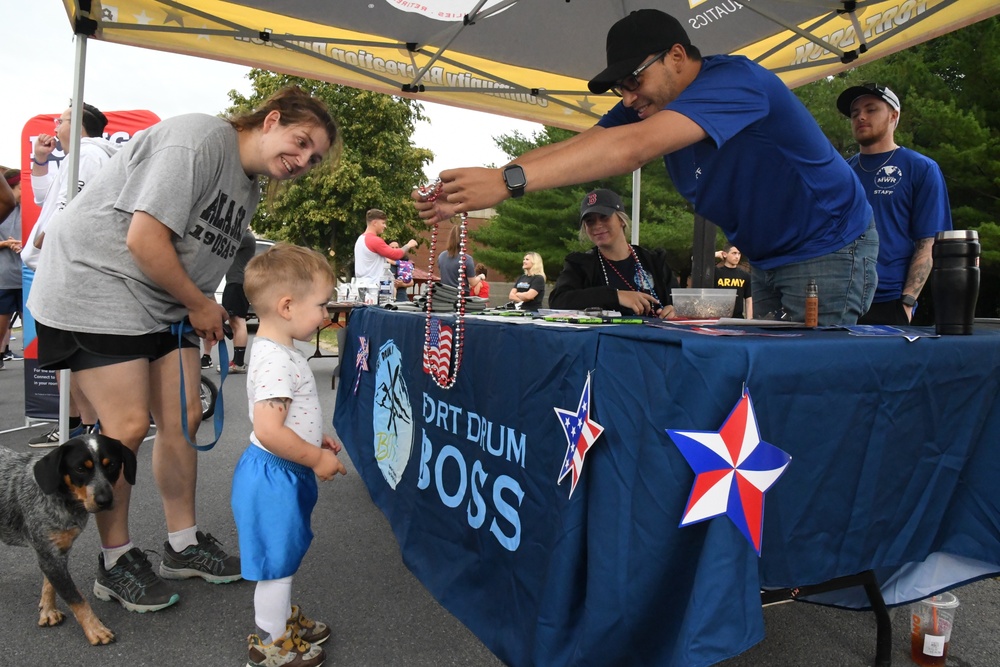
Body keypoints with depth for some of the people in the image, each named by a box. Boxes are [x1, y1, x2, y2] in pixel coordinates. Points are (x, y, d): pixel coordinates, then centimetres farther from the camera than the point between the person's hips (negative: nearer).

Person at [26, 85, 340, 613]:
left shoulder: (249, 189, 11)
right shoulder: (200, 140, -20)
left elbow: (200, 256, 11)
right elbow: (145, 240, -25)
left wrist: (212, 314, -4)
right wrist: (199, 305, -13)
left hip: (165, 303, 9)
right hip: (96, 285, -9)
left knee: (182, 419, 5)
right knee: (128, 426, -8)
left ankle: (182, 544, 21)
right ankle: (115, 560, 12)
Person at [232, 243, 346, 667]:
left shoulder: (278, 350, 6)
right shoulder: (275, 361, -27)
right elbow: (268, 430, -33)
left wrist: (315, 440, 11)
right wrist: (317, 458, -22)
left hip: (284, 473, 10)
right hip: (274, 476, -10)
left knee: (285, 556, 26)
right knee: (276, 563, 8)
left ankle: (284, 618, 45)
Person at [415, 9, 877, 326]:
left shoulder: (733, 81, -28)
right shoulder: (649, 106, -2)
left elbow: (633, 149, -43)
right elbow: (569, 150, -13)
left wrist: (509, 181, -50)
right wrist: (471, 190, -26)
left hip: (830, 251, -7)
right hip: (767, 261, 8)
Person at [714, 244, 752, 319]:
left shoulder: (745, 275, 8)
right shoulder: (715, 272, 0)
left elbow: (748, 301, 9)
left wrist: (749, 321, 1)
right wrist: (715, 255, -5)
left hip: (738, 319, 3)